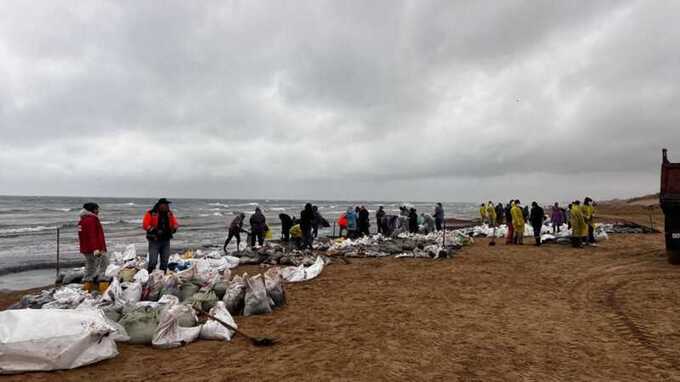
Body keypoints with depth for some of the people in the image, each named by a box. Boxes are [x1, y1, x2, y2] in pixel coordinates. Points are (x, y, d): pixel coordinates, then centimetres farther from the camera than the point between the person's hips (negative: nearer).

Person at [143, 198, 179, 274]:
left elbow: (175, 224, 16)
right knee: (153, 261, -11)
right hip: (154, 240, -5)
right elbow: (145, 225, -11)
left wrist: (173, 229, -5)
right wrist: (154, 230, -21)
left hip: (166, 241, 5)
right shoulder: (151, 213, -5)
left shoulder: (169, 214, 10)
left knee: (165, 261, 9)